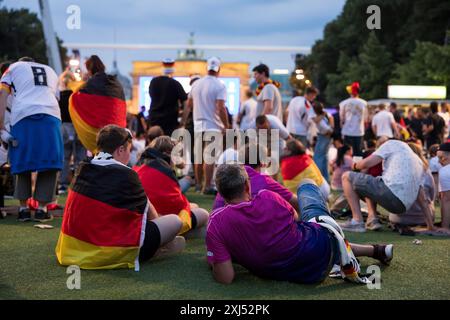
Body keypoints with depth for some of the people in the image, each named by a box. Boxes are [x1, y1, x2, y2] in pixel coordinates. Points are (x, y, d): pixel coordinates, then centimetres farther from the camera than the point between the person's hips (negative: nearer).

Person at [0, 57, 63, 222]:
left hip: (23, 116, -1)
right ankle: (41, 208, 6)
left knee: (23, 164, 11)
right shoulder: (51, 72, 32)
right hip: (50, 115, 1)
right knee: (50, 164, 8)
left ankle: (23, 208, 12)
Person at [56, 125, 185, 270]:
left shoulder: (83, 170, 3)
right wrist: (156, 220, 28)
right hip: (112, 254, -7)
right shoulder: (125, 175, -13)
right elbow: (147, 209, 5)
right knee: (175, 221, 3)